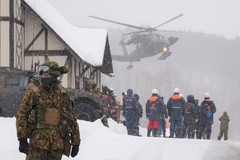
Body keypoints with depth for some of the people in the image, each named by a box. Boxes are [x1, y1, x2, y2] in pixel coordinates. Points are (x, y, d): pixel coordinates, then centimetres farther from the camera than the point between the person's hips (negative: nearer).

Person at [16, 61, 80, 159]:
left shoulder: (63, 96, 12)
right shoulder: (34, 92, 3)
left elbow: (72, 120, 17)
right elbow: (22, 114, -2)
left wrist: (76, 143, 15)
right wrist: (22, 138, -11)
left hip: (57, 144, 3)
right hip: (38, 142, -3)